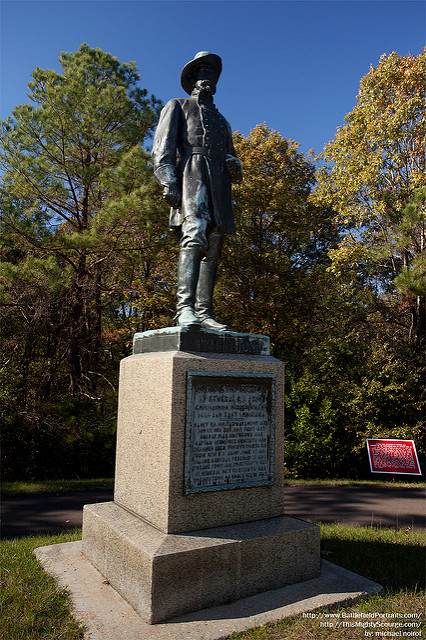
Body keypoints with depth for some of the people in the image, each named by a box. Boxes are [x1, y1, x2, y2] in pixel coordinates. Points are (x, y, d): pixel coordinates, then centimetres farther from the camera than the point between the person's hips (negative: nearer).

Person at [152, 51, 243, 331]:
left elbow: (231, 156, 34)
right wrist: (169, 182, -13)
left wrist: (235, 166, 7)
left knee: (213, 249, -7)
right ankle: (185, 307, -36)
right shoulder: (178, 105, 21)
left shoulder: (221, 119, 37)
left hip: (219, 183, 6)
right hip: (192, 173, -6)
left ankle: (204, 313, -10)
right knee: (195, 235, -27)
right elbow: (162, 149, 5)